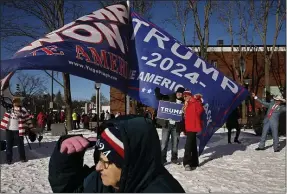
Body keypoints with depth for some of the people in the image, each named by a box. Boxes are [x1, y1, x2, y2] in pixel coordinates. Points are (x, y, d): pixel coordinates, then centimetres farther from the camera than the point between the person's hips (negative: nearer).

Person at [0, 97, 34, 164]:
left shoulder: (23, 110, -4)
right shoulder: (9, 110, 10)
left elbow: (27, 118, -2)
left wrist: (30, 128, -3)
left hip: (18, 131, -3)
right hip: (9, 130, 3)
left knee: (20, 144, 7)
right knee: (9, 145, 8)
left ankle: (22, 158, 21)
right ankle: (9, 159, 18)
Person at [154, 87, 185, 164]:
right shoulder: (170, 98, 1)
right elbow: (159, 97, 2)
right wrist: (157, 92, -20)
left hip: (176, 126, 1)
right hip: (167, 124, -1)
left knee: (175, 142, 12)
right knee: (164, 142, 2)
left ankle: (174, 158, 26)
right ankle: (162, 158, 10)